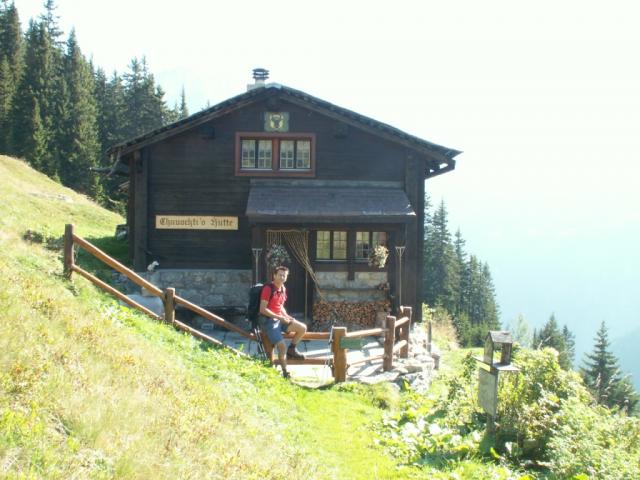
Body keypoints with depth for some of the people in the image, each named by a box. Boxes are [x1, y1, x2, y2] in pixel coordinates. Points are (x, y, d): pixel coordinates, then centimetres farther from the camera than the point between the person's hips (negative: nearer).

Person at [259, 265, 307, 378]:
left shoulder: (283, 289, 11)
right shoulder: (268, 288, -14)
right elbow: (263, 309, -19)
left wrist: (286, 316, 3)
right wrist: (280, 317, -19)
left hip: (280, 319, 8)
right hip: (268, 321, -8)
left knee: (302, 328, -9)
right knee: (282, 345, -21)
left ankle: (292, 350, 11)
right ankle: (285, 372, -6)